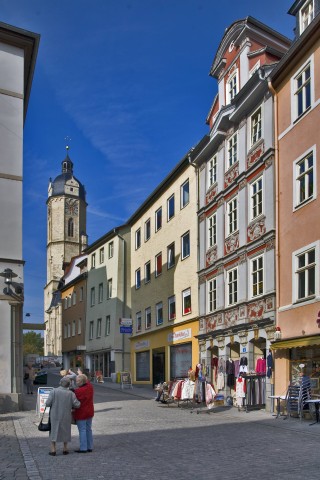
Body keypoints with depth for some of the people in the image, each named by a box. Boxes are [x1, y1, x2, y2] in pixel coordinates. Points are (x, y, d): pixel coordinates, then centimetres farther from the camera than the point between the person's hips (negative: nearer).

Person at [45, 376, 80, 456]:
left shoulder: (54, 391, -12)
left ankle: (53, 449, 13)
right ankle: (65, 449, 23)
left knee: (54, 431, 11)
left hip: (55, 415, -1)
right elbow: (77, 405, -10)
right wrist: (70, 405, 10)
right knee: (65, 431, 16)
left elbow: (48, 403, -15)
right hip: (66, 416, 1)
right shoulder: (71, 393, -9)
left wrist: (46, 404, 8)